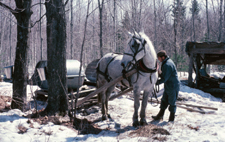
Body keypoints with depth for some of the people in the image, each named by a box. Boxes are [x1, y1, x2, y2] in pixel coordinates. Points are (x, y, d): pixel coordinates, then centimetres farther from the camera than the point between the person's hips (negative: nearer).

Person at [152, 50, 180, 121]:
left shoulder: (167, 65, -24)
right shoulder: (167, 62, 9)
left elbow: (164, 78, -24)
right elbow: (164, 74, 18)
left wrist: (157, 82, -15)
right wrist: (159, 75, 2)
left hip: (173, 87, -10)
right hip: (168, 86, 10)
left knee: (172, 102, 4)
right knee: (164, 101, 14)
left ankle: (172, 117, 17)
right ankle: (160, 115, 22)